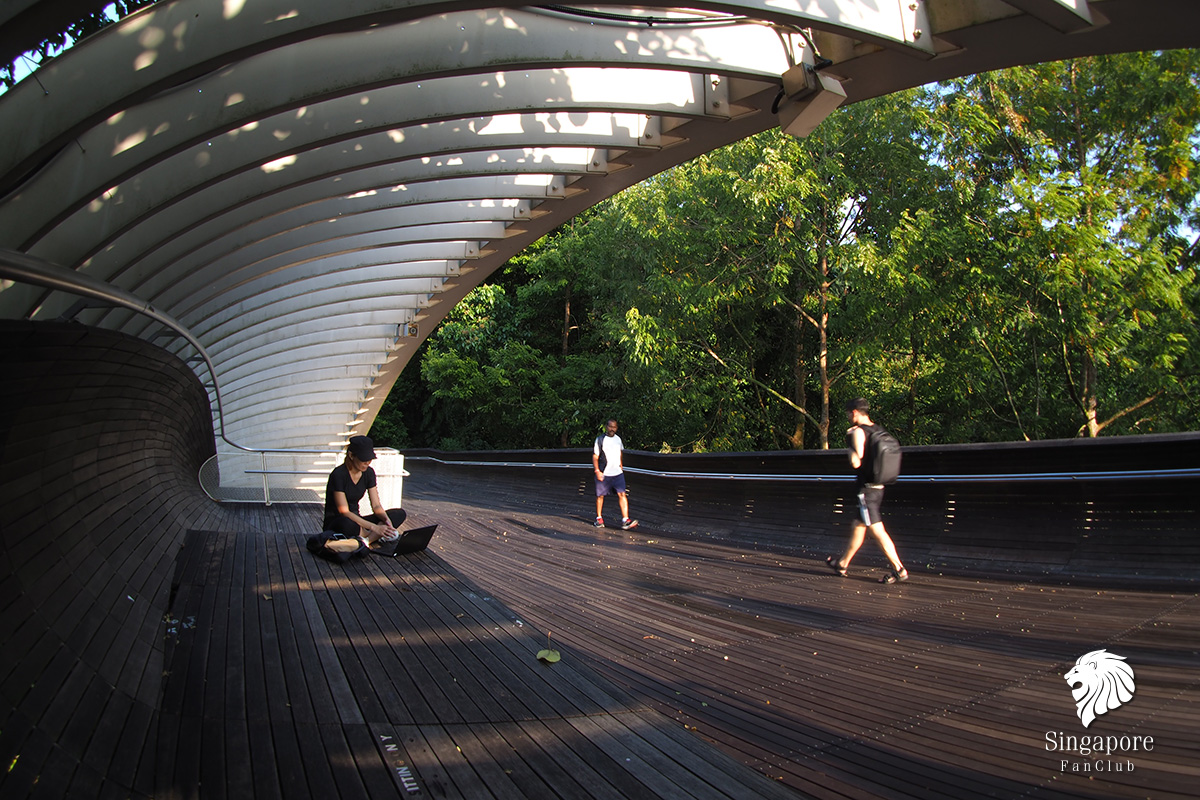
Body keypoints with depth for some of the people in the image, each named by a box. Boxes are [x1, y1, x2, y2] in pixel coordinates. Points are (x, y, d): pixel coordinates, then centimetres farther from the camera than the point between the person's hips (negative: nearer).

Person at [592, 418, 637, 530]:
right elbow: (595, 457, -5)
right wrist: (597, 471, -14)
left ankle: (625, 521, -14)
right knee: (600, 496, 7)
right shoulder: (600, 440, -4)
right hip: (604, 474, -3)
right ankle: (599, 518, 26)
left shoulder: (618, 439, 10)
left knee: (622, 494, -10)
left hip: (618, 473, 3)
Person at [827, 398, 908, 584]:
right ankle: (842, 564, 29)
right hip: (877, 486, 9)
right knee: (858, 526, 17)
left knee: (877, 530, -6)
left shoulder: (859, 431, -14)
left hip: (866, 488, -9)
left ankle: (899, 569, -7)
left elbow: (856, 462, -21)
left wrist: (849, 443, -6)